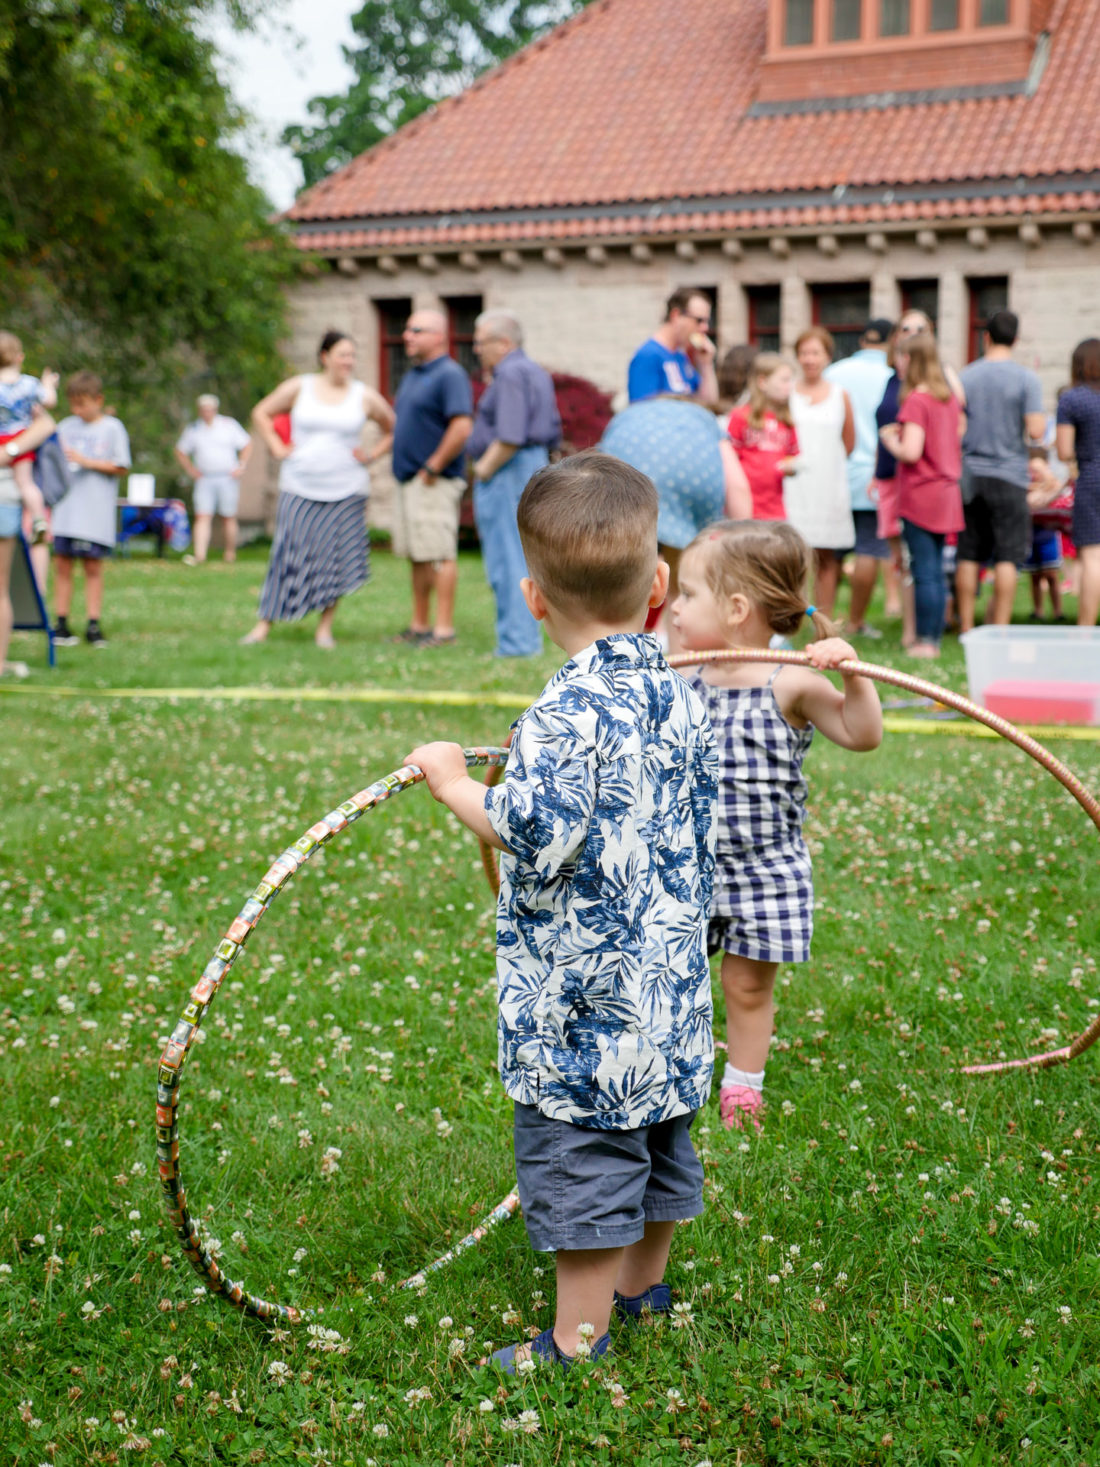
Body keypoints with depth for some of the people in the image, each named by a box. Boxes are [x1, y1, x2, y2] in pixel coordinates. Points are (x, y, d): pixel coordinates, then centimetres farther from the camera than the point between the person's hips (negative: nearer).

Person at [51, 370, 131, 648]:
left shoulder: (112, 428, 0)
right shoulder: (65, 427, 12)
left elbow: (121, 467, -4)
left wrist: (87, 461, -12)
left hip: (96, 513, -3)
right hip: (65, 509, 3)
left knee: (93, 566, 0)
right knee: (63, 564, 2)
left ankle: (93, 625, 5)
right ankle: (61, 623, 8)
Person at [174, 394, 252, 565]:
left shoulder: (229, 425, 2)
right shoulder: (192, 429, 6)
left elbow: (247, 445, 8)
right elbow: (180, 452, 17)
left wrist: (241, 467, -1)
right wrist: (190, 470, 5)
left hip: (227, 478, -1)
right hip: (204, 479, 1)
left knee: (229, 518, 5)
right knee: (202, 517, -11)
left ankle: (230, 553, 17)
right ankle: (199, 555, -19)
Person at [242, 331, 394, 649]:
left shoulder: (365, 397, 4)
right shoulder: (299, 387, 4)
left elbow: (394, 430, 14)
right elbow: (261, 413, 14)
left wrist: (372, 455, 2)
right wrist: (277, 448, 4)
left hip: (346, 490, 0)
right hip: (300, 487, 0)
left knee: (337, 558, -1)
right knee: (288, 554, -3)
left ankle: (325, 628, 9)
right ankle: (264, 624, 3)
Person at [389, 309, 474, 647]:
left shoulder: (450, 375, -12)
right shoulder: (412, 375, 18)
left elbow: (462, 427, -22)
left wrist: (432, 467, -17)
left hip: (434, 483, -10)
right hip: (407, 480, 10)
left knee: (440, 555, -8)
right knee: (417, 557, 12)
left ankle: (444, 629, -6)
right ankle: (419, 625, 19)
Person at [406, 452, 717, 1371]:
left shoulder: (570, 711, -22)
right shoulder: (679, 699, 3)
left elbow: (538, 831, -32)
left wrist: (455, 784, -16)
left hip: (586, 1001, -8)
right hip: (673, 984, 8)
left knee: (582, 1161, 2)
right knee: (655, 1138, 23)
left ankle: (578, 1344, 12)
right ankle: (644, 1283, 42)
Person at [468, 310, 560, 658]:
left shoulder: (510, 374, -13)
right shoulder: (536, 372, 19)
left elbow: (510, 437, -24)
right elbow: (553, 434, 22)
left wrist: (484, 469, -13)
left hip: (507, 473, -10)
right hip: (535, 466, 10)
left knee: (507, 562, -7)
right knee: (523, 560, 13)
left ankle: (515, 642, -7)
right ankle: (528, 639, 16)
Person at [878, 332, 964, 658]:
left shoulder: (916, 401, -14)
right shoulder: (950, 397, 10)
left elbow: (911, 452, -20)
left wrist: (889, 438, -1)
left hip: (920, 494, -7)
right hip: (947, 493, 7)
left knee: (924, 572, -5)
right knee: (936, 571, 11)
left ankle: (925, 641, -3)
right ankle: (935, 638, 14)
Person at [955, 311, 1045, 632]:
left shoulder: (965, 376, 4)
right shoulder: (1026, 378, -6)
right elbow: (1036, 431, -12)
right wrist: (1040, 421, 9)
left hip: (969, 475, 3)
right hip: (1008, 475, -3)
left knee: (968, 555, 7)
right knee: (1007, 557, 0)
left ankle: (966, 629, 10)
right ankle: (999, 630, -2)